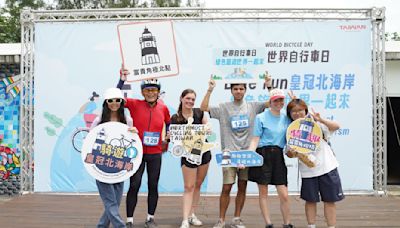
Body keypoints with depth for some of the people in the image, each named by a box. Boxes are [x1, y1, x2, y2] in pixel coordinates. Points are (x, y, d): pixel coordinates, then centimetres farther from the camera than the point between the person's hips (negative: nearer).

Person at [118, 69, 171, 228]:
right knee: (134, 185, -1)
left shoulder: (163, 108, 1)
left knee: (153, 185, 11)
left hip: (155, 154, 3)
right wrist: (122, 79, -24)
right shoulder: (135, 105, -6)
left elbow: (168, 124, 19)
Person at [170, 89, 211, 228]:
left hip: (203, 151, 4)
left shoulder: (199, 113, 2)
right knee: (189, 187, -6)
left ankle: (192, 214, 25)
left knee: (198, 185, 12)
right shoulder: (175, 119, -5)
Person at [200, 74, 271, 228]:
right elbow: (203, 107, -6)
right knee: (226, 188, -3)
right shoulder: (223, 108, 2)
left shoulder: (252, 107, 7)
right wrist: (210, 90, -11)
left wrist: (269, 86, -3)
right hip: (229, 154, -2)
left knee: (242, 187, 8)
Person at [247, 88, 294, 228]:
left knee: (284, 195, -1)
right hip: (263, 154, -3)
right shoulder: (261, 117, 0)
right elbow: (255, 140, -4)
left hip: (278, 155, 3)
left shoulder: (286, 118, 11)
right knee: (263, 192, 3)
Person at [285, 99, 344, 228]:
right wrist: (291, 153, -17)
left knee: (330, 200, 5)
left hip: (327, 167, -1)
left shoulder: (315, 123, -3)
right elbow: (290, 152, 7)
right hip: (308, 171, 1)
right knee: (310, 200, 8)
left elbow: (336, 126, -13)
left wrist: (321, 120, -29)